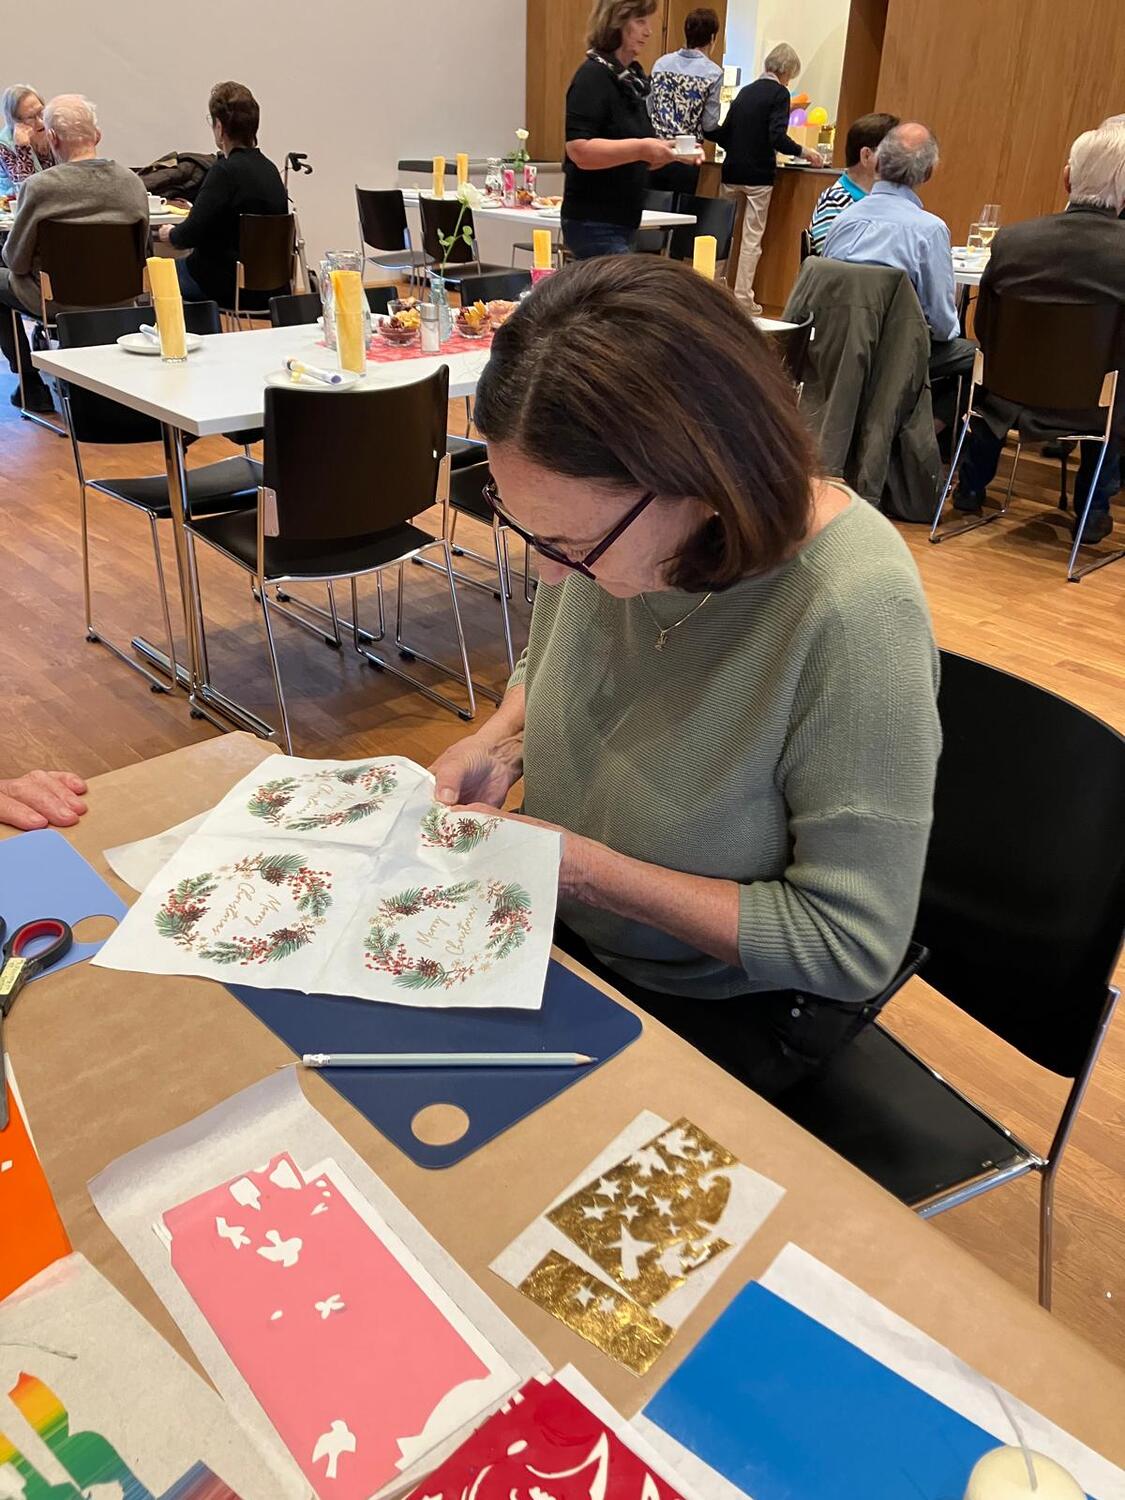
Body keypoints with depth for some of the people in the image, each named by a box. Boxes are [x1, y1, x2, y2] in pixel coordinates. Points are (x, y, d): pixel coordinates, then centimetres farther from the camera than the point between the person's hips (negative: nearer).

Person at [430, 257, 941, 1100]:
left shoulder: (851, 614, -32)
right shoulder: (602, 523, -15)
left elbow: (851, 944, -25)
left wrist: (591, 869, -26)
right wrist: (500, 747, -13)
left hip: (724, 1004, -5)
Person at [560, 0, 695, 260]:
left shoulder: (633, 78, 17)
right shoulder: (593, 76, -10)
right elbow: (579, 150, -22)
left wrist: (672, 151, 5)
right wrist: (640, 148, -25)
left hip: (622, 222, 9)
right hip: (594, 224, -9)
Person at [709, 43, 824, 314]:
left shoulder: (746, 91, 13)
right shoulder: (778, 93, -6)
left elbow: (724, 134, 15)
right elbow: (778, 137, -18)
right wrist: (803, 152, -6)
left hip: (732, 172, 6)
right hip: (758, 175, -6)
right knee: (752, 238, 0)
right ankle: (743, 297, 0)